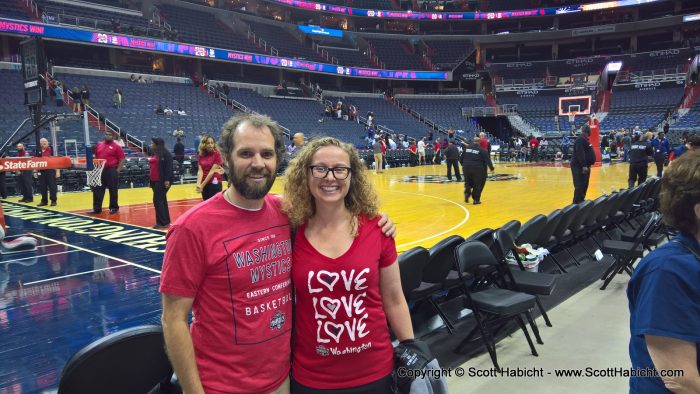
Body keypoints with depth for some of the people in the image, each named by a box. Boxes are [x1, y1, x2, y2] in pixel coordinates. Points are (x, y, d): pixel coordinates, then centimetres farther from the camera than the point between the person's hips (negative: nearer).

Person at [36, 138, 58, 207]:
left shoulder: (51, 150, -3)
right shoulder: (38, 151, 9)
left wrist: (57, 171, -9)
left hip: (51, 170, -4)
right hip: (42, 171, 4)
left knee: (52, 186, -2)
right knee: (42, 187, 7)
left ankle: (53, 201, 6)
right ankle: (44, 201, 16)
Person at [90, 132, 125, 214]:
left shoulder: (116, 146, -4)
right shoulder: (99, 145, 11)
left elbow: (122, 160, -6)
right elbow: (96, 157, 18)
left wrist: (117, 170, -10)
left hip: (111, 170, -5)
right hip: (100, 170, 5)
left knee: (113, 190, 3)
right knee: (97, 189, 6)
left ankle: (114, 207, 14)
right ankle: (96, 208, 14)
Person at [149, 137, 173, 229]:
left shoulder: (166, 154, -10)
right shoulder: (153, 153, 15)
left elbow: (169, 167, -16)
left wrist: (167, 180, -21)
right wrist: (150, 180, 20)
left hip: (162, 181, -9)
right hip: (154, 181, 9)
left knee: (158, 200, -9)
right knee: (161, 201, 12)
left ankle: (162, 222, -3)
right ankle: (165, 221, 19)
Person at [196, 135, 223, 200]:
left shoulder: (217, 154, -8)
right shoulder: (200, 155, 4)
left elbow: (212, 171, -12)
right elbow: (200, 170, -4)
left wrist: (202, 184, -14)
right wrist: (198, 184, -20)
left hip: (215, 183, -4)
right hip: (204, 184, 5)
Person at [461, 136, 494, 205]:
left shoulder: (467, 148, 7)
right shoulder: (482, 150, -4)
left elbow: (461, 158, 13)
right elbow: (487, 160, -7)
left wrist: (463, 165, 27)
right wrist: (492, 168, 3)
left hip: (466, 167, 3)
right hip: (478, 169, -3)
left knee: (468, 181, 22)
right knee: (478, 184, 8)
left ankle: (467, 192, -5)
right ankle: (476, 199, 10)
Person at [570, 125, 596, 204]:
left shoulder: (585, 139, 17)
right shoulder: (580, 139, -17)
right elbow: (580, 153, -26)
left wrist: (587, 165, 22)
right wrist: (584, 165, -29)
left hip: (585, 166, 11)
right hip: (579, 166, -11)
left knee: (584, 185, 16)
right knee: (580, 186, -10)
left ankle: (581, 201, 25)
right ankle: (577, 203, -8)